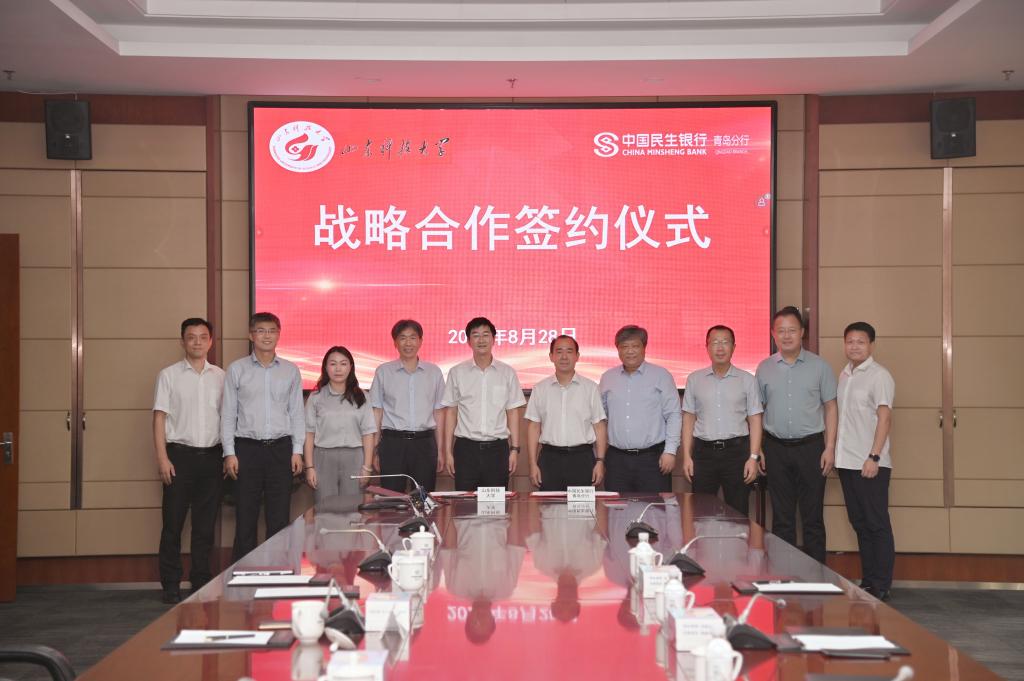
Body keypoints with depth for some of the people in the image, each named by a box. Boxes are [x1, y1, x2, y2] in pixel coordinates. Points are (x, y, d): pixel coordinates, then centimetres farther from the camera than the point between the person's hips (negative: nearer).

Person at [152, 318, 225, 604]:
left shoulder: (220, 376, 10)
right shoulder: (169, 375, 2)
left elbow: (226, 417, 14)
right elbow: (159, 418, -1)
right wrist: (162, 458, -9)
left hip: (211, 455, 3)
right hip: (180, 454, -3)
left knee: (205, 524, 7)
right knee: (173, 522, 0)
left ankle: (202, 583, 16)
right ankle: (171, 586, 7)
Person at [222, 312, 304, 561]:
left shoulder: (291, 371, 9)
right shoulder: (237, 369, 4)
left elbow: (297, 413, 11)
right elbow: (228, 414, 4)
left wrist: (297, 450, 3)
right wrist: (229, 453, -3)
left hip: (280, 447, 1)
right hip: (247, 448, -1)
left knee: (279, 517, 2)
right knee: (245, 517, 0)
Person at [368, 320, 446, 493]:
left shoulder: (434, 372, 9)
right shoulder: (383, 372, 5)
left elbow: (439, 413, 11)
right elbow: (376, 412, 5)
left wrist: (440, 450, 7)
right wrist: (374, 449, 0)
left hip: (424, 441, 1)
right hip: (393, 441, -1)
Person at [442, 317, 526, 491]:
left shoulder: (507, 373, 5)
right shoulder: (457, 372, 4)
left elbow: (512, 412, 7)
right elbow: (451, 412, 7)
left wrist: (514, 449, 2)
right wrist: (448, 452, 3)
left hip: (497, 448, 0)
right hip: (466, 448, 0)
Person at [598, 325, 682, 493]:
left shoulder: (661, 376, 3)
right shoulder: (608, 378, 12)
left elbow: (673, 415, 0)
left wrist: (670, 451, -8)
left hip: (653, 458, -3)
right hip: (616, 459, 3)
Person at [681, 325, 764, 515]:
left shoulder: (747, 380, 5)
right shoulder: (694, 379, 8)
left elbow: (755, 420, 3)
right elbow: (689, 419, 9)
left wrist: (754, 457, -5)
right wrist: (686, 456, 3)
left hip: (736, 450, -1)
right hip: (704, 451, 1)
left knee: (738, 513, 2)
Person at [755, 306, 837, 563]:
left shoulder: (819, 366, 2)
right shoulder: (764, 368, 7)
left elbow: (830, 407, 3)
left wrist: (830, 447, -4)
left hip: (810, 446, -2)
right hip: (776, 448, 2)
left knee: (813, 516, 1)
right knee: (781, 517, 7)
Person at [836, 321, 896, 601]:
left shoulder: (879, 375, -7)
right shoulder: (844, 375, 14)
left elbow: (885, 417, -13)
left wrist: (874, 457, -19)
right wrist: (835, 452, 13)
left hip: (869, 464, -7)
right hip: (847, 462, 7)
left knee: (877, 524, -2)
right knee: (859, 523, 12)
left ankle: (881, 585, 3)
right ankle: (868, 580, 19)